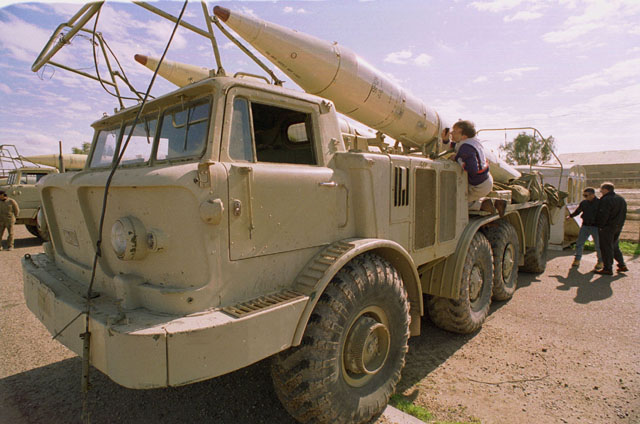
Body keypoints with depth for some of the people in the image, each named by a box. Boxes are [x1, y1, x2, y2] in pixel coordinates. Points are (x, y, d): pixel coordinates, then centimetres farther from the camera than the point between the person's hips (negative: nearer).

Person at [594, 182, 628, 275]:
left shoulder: (606, 200, -17)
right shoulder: (621, 199, 13)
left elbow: (603, 215, -21)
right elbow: (624, 214, 17)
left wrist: (600, 226, -12)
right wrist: (619, 224, 19)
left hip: (607, 227, -9)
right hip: (618, 227, 9)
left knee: (606, 248, -3)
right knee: (615, 246, 22)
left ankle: (608, 268, 0)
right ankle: (622, 265, 25)